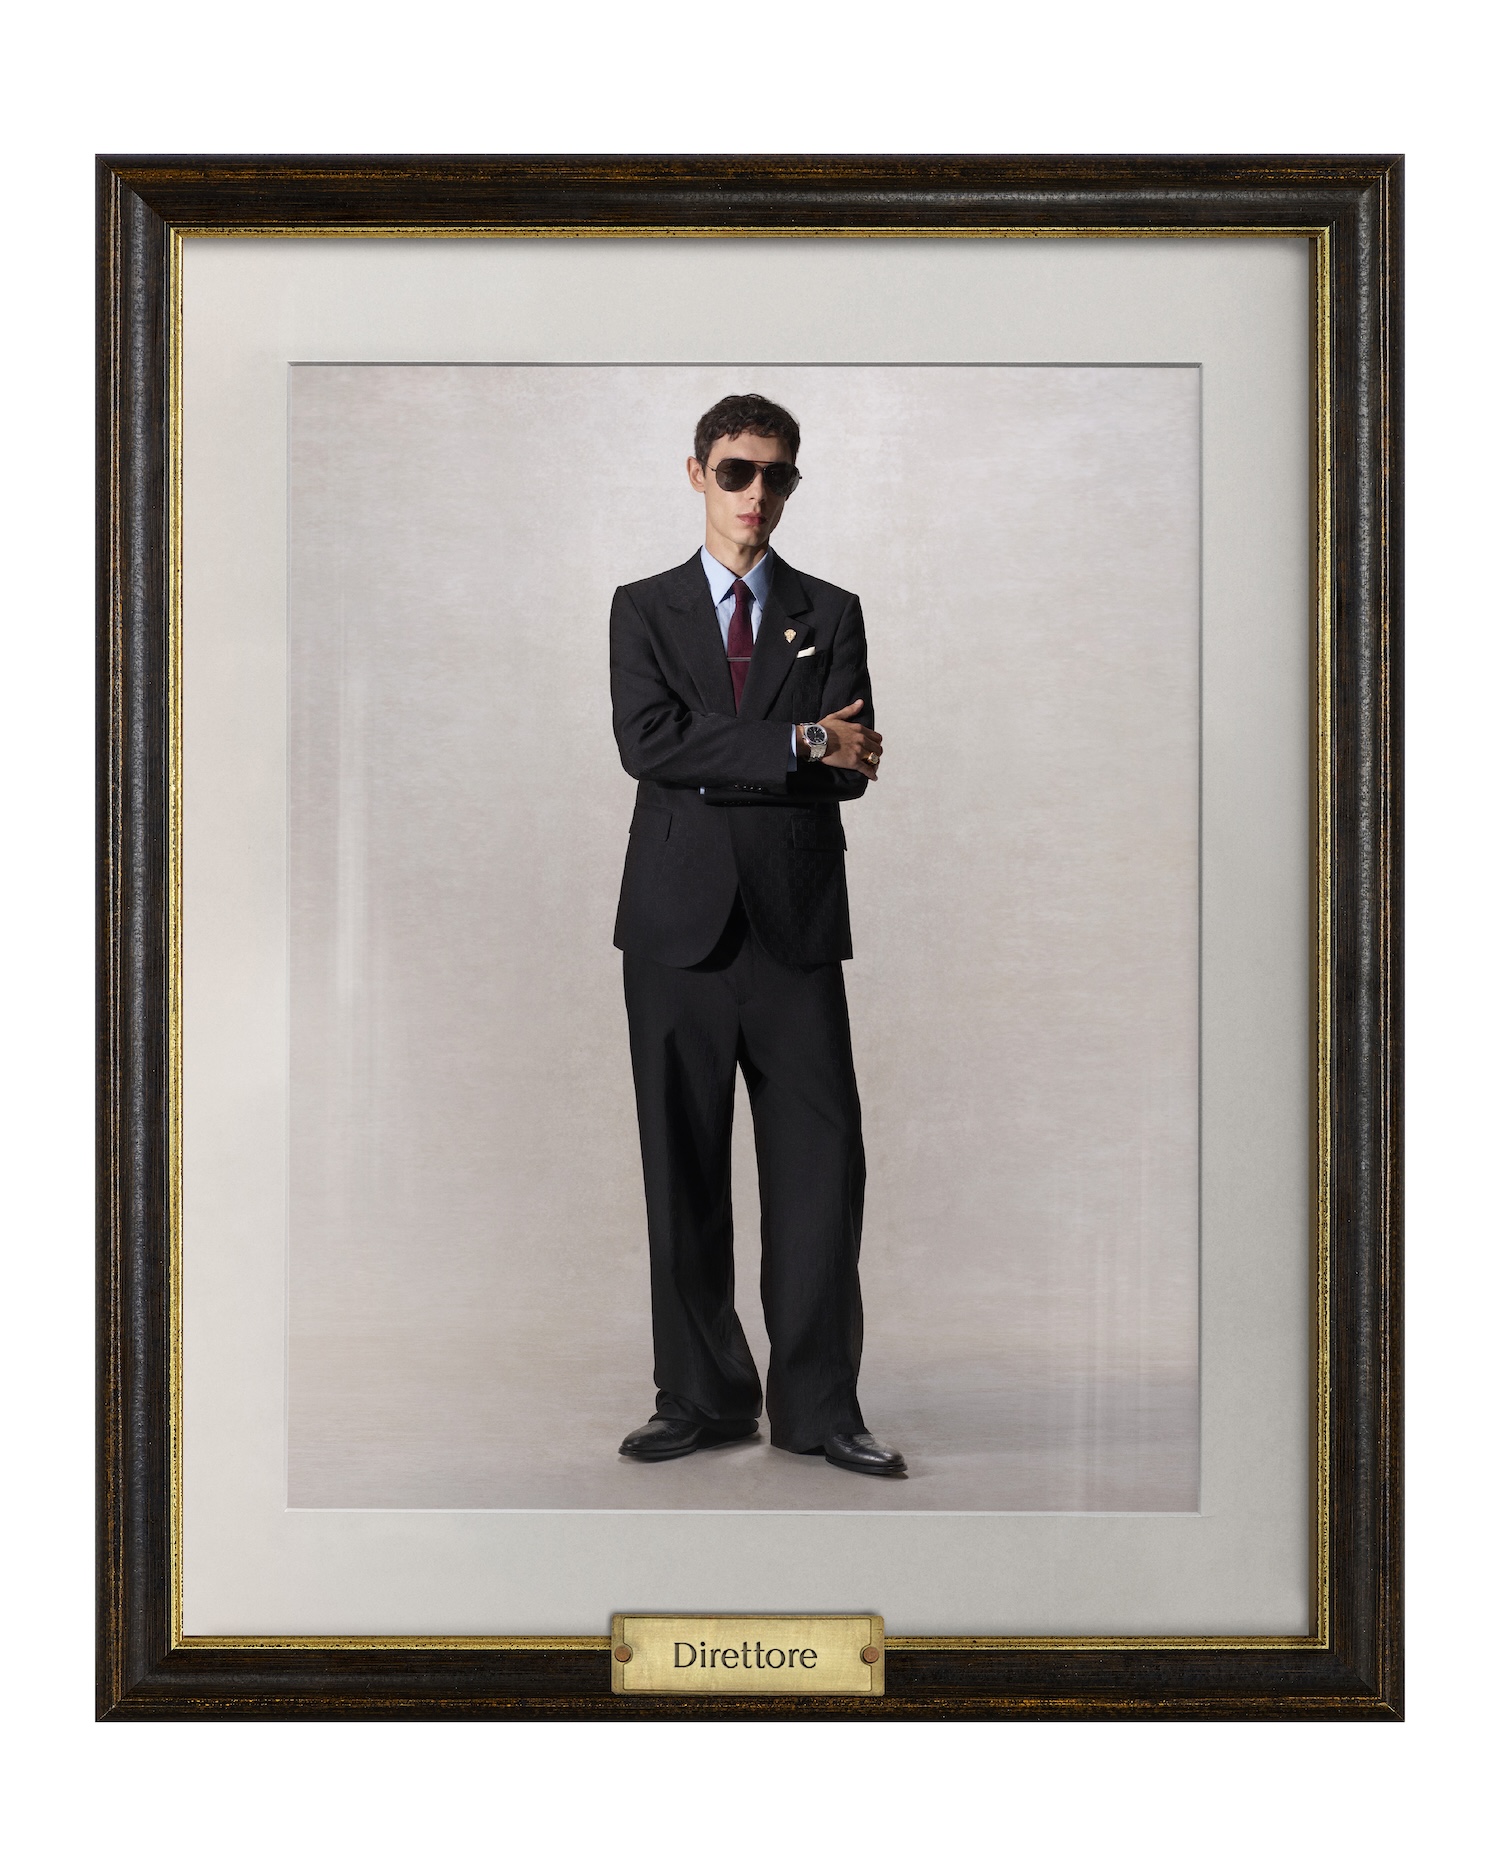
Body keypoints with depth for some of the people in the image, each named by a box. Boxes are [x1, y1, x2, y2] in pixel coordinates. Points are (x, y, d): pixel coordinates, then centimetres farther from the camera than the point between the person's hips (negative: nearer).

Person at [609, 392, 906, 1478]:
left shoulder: (831, 614, 12)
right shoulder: (644, 609, 11)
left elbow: (852, 766, -2)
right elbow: (646, 744, -7)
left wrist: (713, 761, -11)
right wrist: (794, 746, -11)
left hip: (797, 917, 0)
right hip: (680, 918, 0)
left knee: (821, 1162, -3)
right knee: (683, 1167, 4)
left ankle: (819, 1406, 5)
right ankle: (703, 1398, 14)